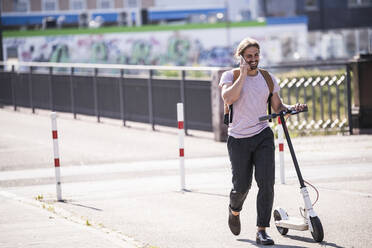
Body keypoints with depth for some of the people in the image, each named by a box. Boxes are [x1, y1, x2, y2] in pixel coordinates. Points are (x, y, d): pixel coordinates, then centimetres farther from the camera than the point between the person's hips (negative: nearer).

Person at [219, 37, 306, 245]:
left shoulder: (268, 78, 9)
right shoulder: (231, 76, -1)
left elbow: (278, 107, 14)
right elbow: (228, 98, -21)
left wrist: (292, 108, -7)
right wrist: (243, 75, -19)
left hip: (263, 136, 2)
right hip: (239, 140, -2)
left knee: (266, 183, -12)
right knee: (242, 186, 4)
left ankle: (262, 231, -6)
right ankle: (235, 210, 40)